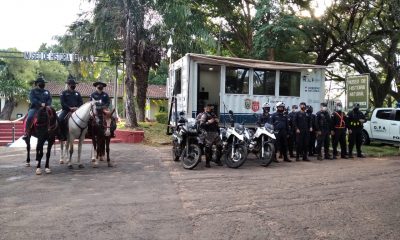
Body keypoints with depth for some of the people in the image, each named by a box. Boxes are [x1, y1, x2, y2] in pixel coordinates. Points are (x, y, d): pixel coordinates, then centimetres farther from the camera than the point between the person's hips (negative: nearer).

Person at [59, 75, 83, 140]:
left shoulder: (77, 93, 15)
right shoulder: (64, 93, 5)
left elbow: (81, 102, 10)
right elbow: (62, 103, -6)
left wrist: (77, 108, -10)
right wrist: (70, 108, -17)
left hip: (76, 110, 3)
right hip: (66, 110, -3)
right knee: (60, 119, -28)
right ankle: (63, 135, -14)